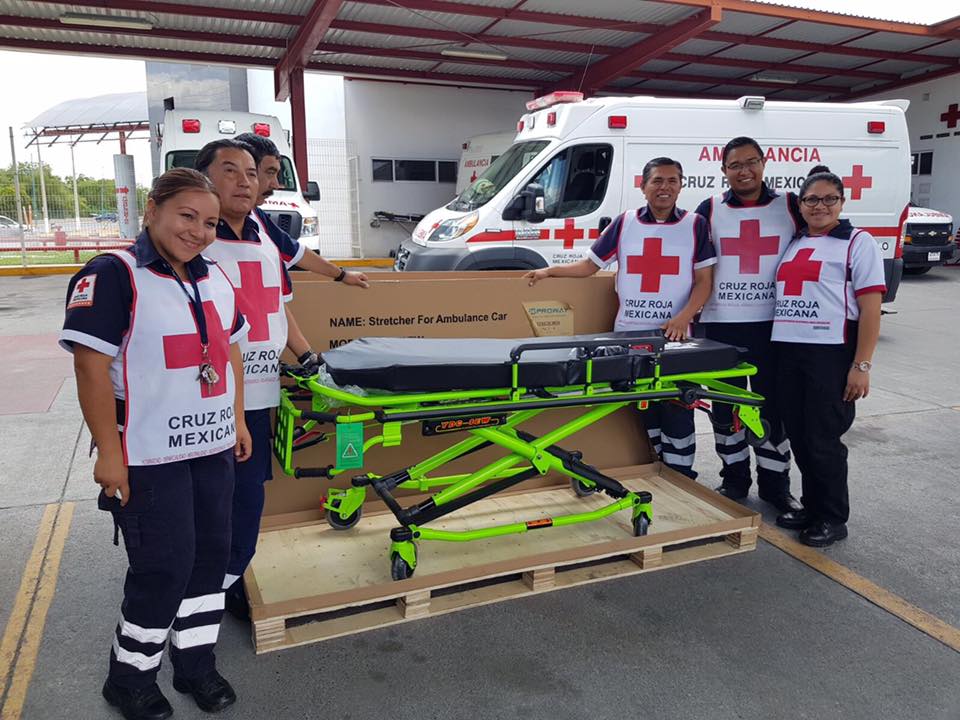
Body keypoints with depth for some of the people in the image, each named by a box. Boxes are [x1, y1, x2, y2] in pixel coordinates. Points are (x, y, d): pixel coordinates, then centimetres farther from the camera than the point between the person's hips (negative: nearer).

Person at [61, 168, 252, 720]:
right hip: (149, 456, -7)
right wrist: (108, 453, -17)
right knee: (164, 568, 0)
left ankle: (197, 663, 32)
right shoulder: (112, 276, -13)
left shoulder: (215, 278, 9)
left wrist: (237, 420, 15)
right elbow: (92, 367, -16)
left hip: (213, 447, 7)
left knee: (211, 555, 13)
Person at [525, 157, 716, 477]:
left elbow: (704, 281, 0)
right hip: (628, 333, 2)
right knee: (639, 411, 11)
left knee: (677, 412, 1)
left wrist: (683, 317, -14)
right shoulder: (624, 223, 6)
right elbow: (590, 265, 8)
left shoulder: (695, 225, 3)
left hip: (673, 336, -2)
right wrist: (548, 271, -5)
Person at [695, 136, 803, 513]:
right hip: (721, 324, 1)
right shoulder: (710, 210, 5)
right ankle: (734, 478, 23)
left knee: (773, 404, 6)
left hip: (773, 324, 0)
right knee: (725, 404, 8)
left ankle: (775, 483, 19)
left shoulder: (789, 206, 4)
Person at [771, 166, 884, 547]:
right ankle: (812, 507, 28)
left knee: (823, 440, -1)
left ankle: (833, 519, 15)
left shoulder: (858, 242, -2)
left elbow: (870, 308, -8)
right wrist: (773, 351, 10)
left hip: (832, 354, -6)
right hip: (788, 353, 6)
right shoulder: (793, 244, 16)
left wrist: (862, 365, -15)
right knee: (799, 437, 12)